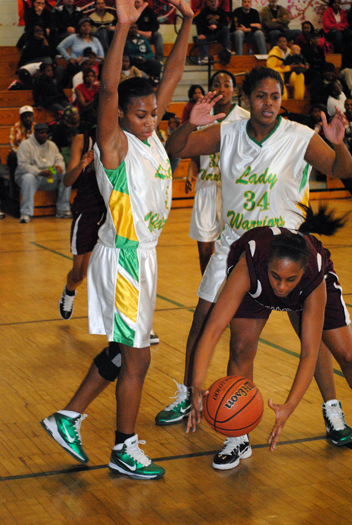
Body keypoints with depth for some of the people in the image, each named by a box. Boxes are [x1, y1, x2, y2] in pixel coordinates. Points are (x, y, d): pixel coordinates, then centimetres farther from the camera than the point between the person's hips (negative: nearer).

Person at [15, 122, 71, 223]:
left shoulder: (52, 145, 18)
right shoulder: (25, 145, -2)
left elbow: (59, 159, 14)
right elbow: (23, 165, -14)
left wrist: (59, 166, -14)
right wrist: (40, 172, -29)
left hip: (50, 177, 5)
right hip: (32, 174, -5)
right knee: (28, 178, -40)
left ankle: (63, 210, -18)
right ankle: (26, 213, -41)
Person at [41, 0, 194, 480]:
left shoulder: (150, 136, 6)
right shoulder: (115, 144, -14)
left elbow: (171, 78, 9)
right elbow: (108, 90, -31)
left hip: (142, 256, 9)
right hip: (122, 258, -9)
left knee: (121, 352, 16)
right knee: (136, 358, 0)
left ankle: (67, 419, 29)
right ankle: (125, 451, 15)